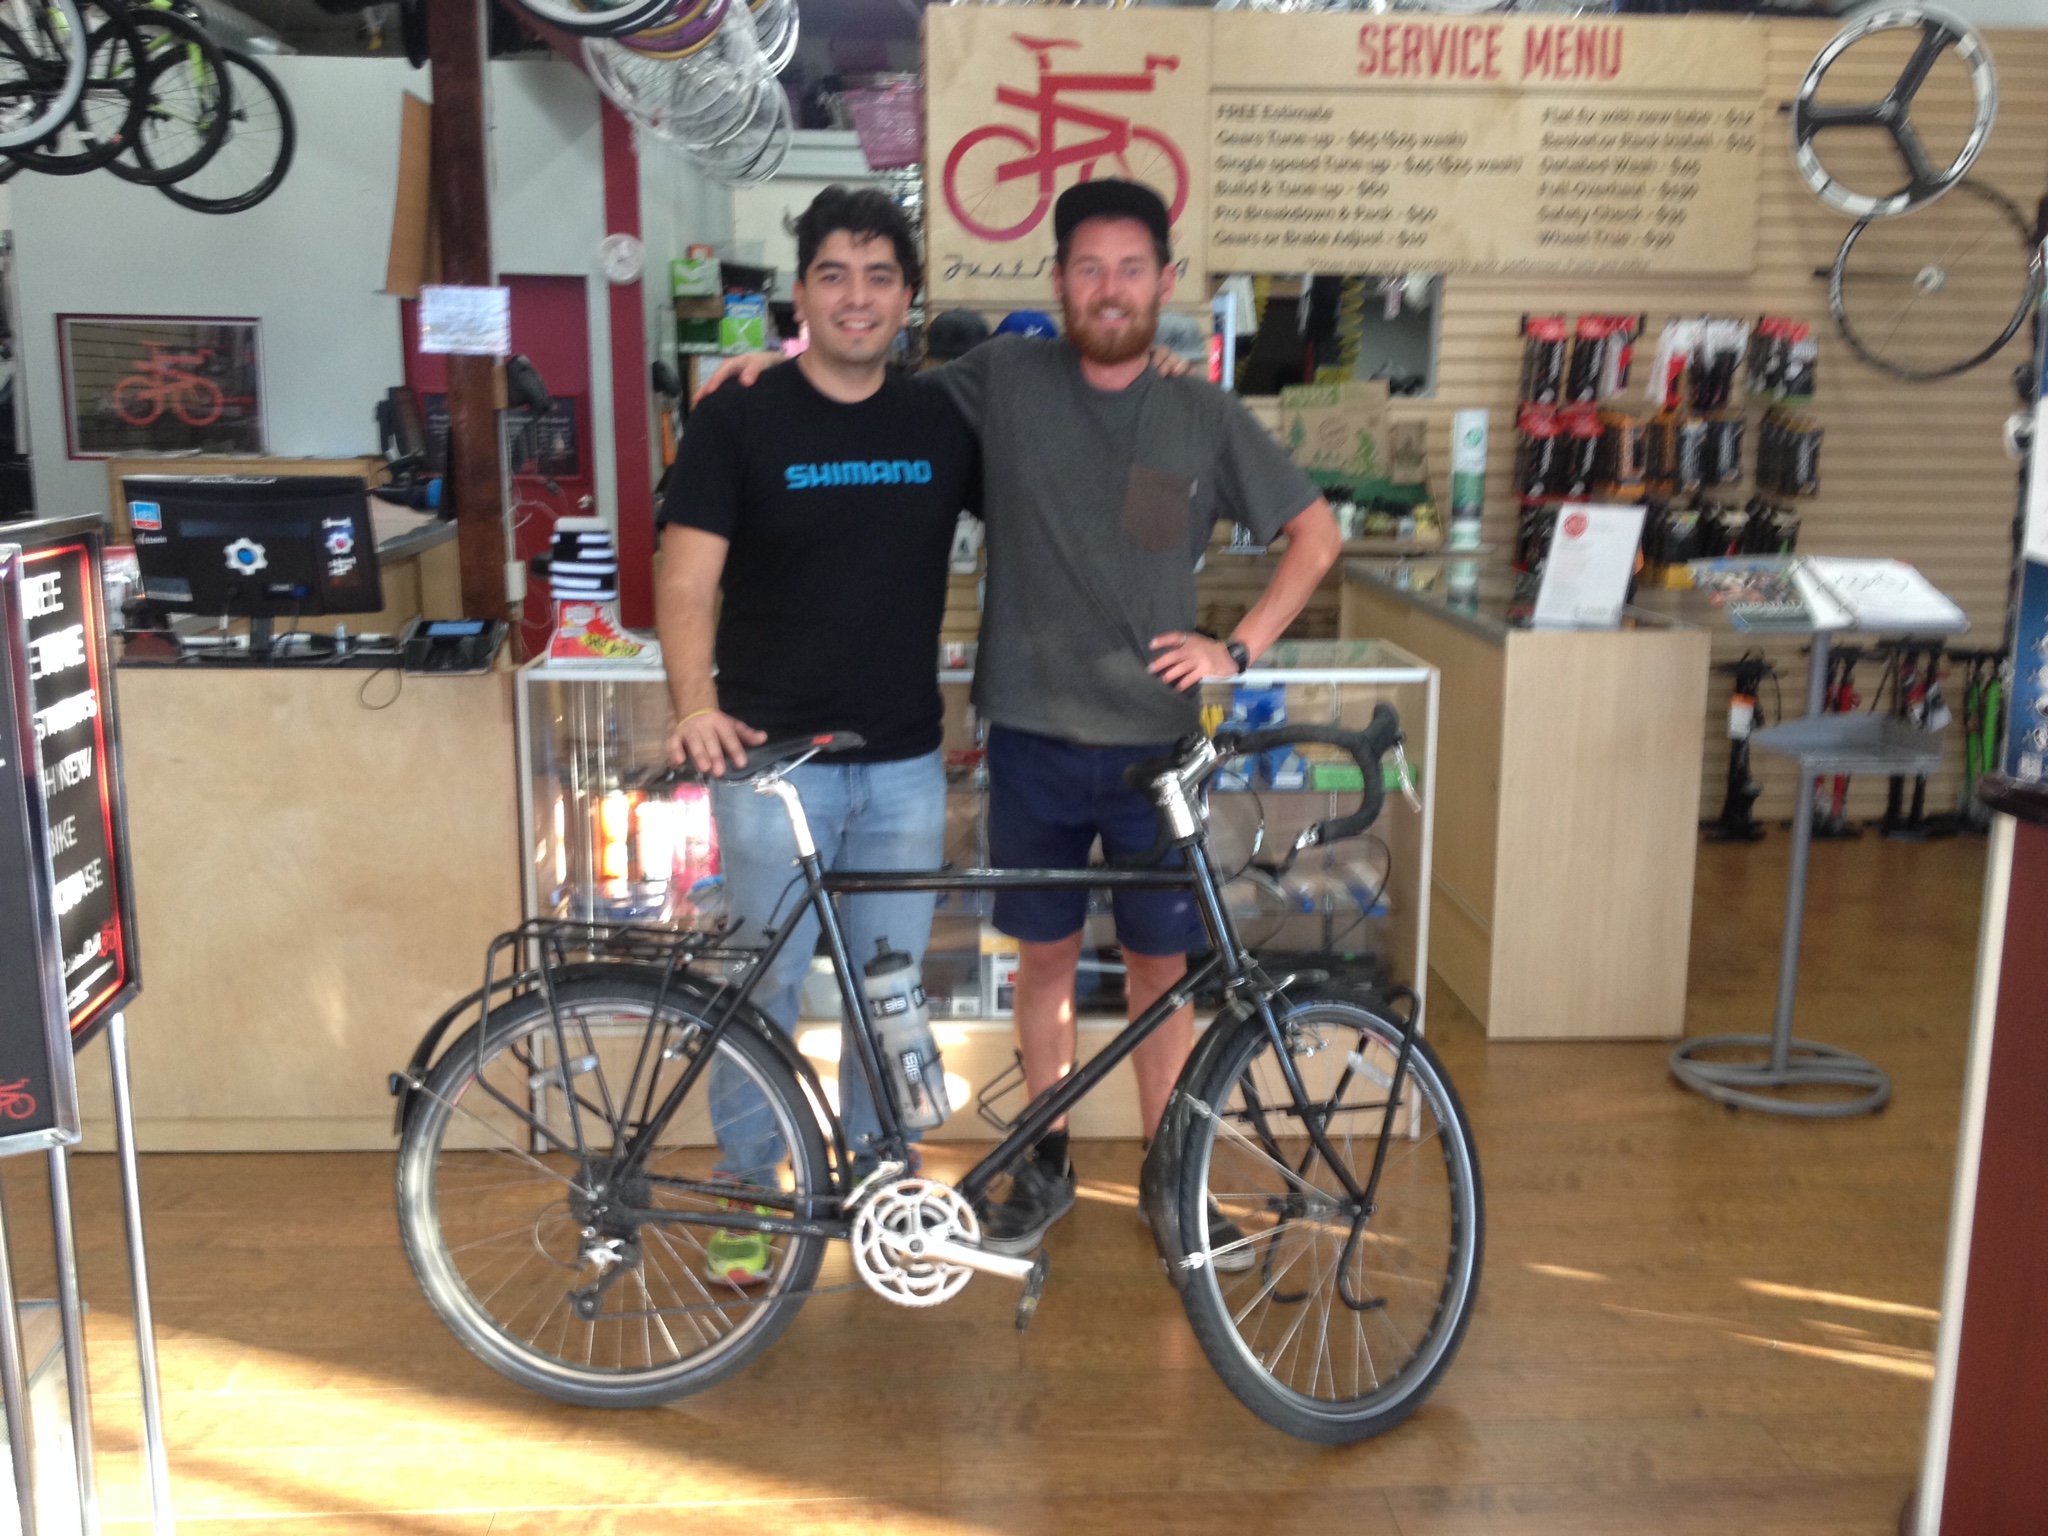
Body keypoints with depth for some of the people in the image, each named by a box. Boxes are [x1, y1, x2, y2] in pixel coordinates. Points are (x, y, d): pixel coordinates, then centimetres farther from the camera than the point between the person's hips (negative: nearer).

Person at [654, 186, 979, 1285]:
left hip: (905, 761, 3)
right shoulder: (739, 420, -4)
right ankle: (745, 1189, 24)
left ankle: (875, 1170, 32)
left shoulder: (943, 422, 6)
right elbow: (686, 583, -10)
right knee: (763, 986, 5)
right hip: (774, 754, -3)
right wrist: (696, 704, -27)